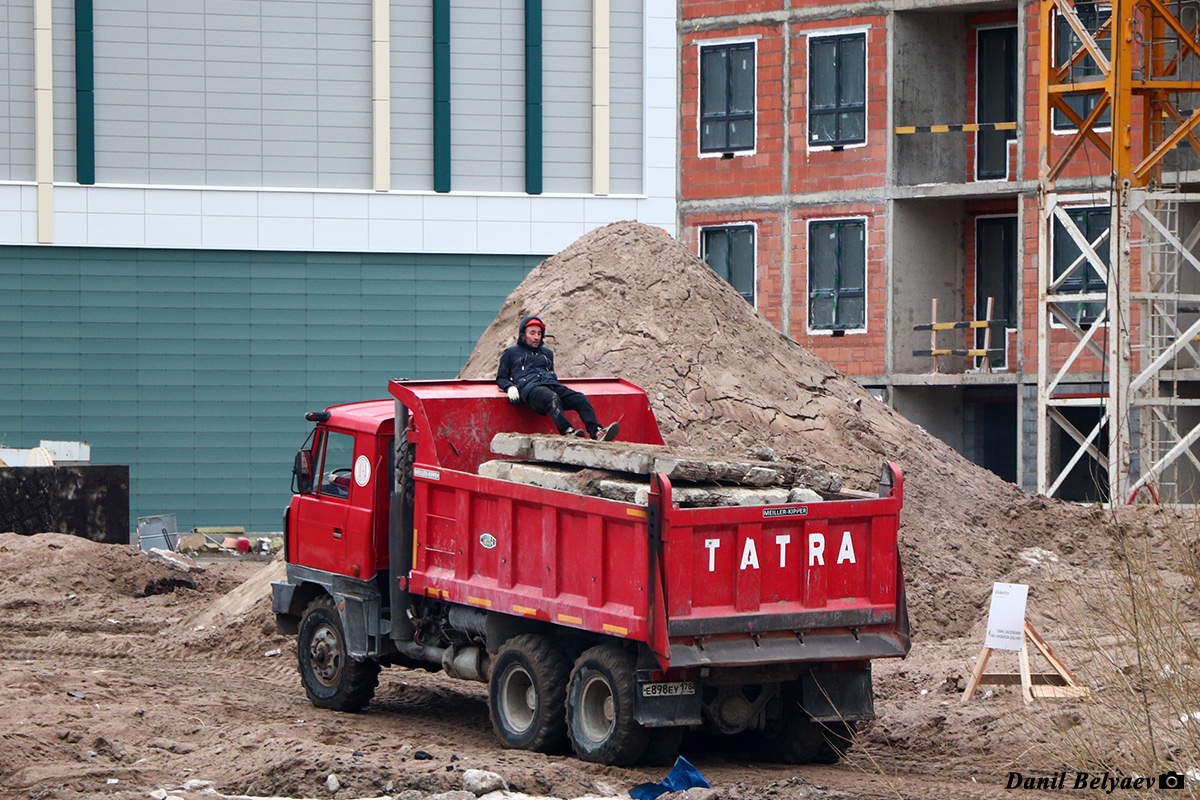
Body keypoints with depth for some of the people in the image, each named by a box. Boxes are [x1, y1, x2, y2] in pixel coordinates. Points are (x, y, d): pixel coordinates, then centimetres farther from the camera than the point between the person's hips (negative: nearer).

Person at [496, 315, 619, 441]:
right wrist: (510, 387, 0)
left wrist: (552, 380, 16)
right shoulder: (511, 353, 23)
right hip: (530, 387, -5)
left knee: (581, 399, -24)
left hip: (552, 384, 5)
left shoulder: (547, 353, 36)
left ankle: (596, 432, -44)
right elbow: (501, 378, 23)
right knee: (552, 398, -41)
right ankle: (568, 432, -59)